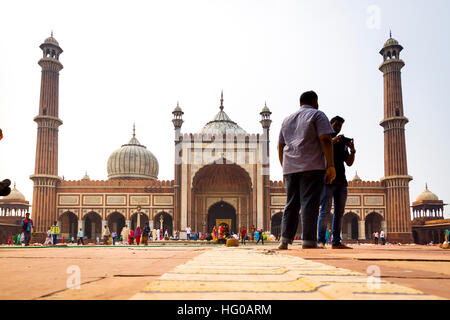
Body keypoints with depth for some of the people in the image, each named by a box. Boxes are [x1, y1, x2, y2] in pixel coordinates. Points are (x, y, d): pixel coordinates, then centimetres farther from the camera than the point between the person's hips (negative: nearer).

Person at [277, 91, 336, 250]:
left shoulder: (287, 119, 22)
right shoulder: (318, 115, 4)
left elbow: (280, 147, 20)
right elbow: (326, 140, -8)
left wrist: (284, 169, 23)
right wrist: (331, 166, -10)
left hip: (291, 168, 5)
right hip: (312, 166, -5)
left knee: (291, 204, 7)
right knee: (309, 203, -8)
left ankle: (285, 240, 0)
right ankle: (309, 242, -11)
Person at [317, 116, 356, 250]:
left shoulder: (342, 143, 23)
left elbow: (349, 163, 17)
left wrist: (352, 150, -1)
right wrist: (332, 141, -19)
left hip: (341, 181, 6)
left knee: (339, 212, 3)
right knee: (325, 210, -12)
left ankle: (336, 241, 5)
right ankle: (320, 240, -9)